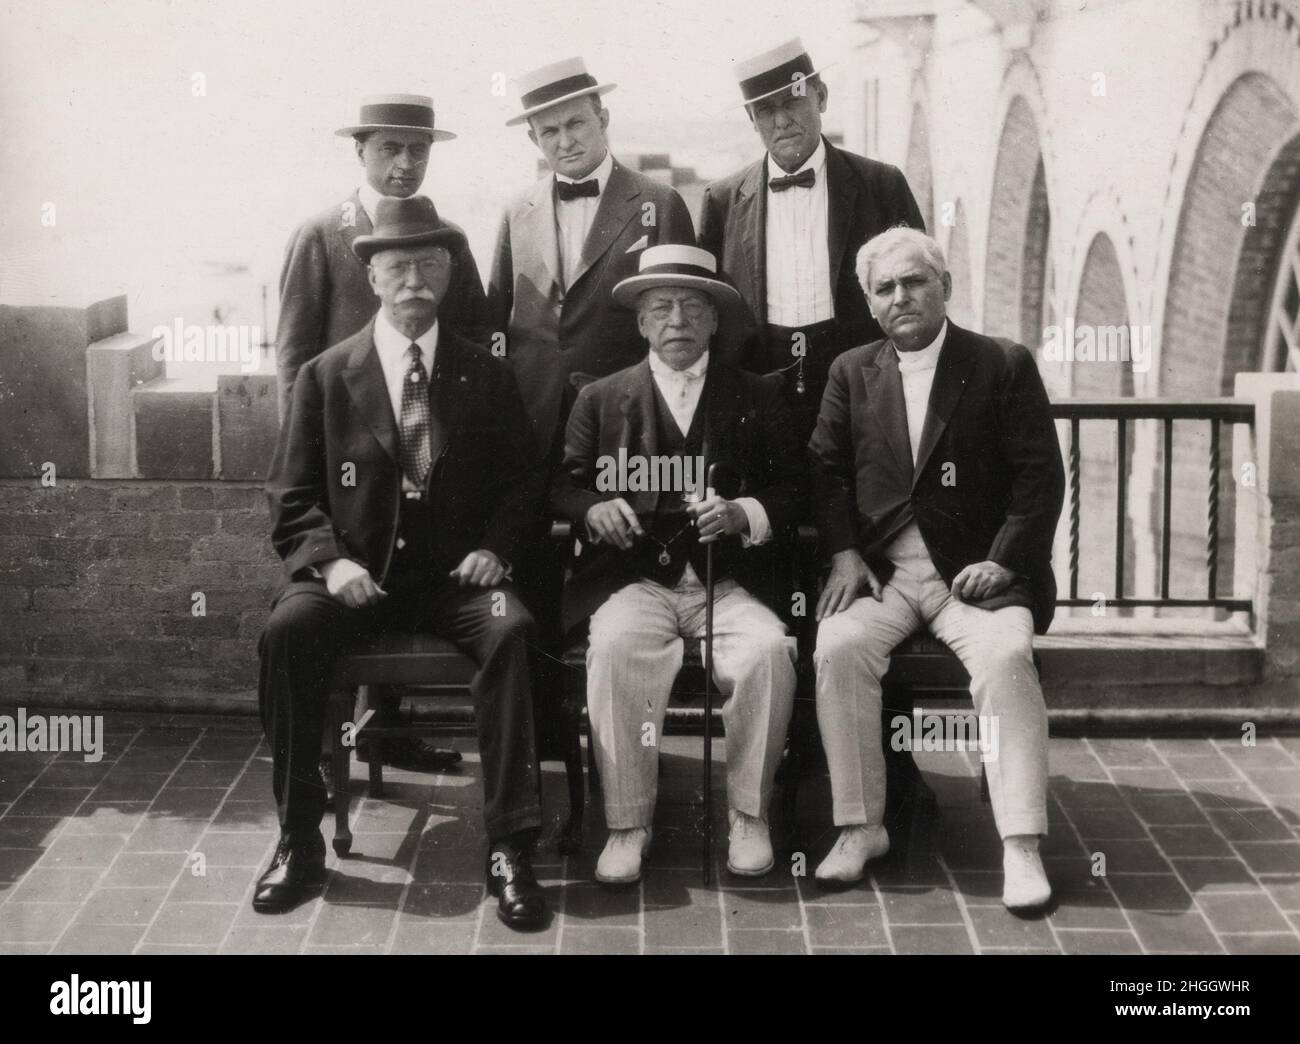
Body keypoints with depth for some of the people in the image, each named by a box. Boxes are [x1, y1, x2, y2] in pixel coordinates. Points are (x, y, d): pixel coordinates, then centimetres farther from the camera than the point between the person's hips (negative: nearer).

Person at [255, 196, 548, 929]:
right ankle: (300, 840, -17)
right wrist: (330, 561, -13)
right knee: (288, 629, -31)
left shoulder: (487, 375, 9)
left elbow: (523, 482, 11)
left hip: (454, 577, 0)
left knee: (512, 629, -32)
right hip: (357, 574, 0)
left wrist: (495, 546, -9)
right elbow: (293, 496, 6)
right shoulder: (326, 375, 7)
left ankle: (510, 848, -27)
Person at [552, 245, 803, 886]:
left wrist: (742, 513, -11)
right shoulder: (600, 399, 15)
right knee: (615, 649, -33)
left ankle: (748, 813, -12)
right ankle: (627, 822, -21)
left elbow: (791, 490, 9)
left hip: (729, 583, 0)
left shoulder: (756, 398, 15)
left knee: (768, 650, -30)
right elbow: (564, 485, 12)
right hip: (634, 581, 0)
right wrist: (594, 508, -11)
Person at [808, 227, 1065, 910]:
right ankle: (860, 827, -14)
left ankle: (1021, 847, -25)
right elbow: (827, 471, 11)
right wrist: (844, 555, -4)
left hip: (976, 568, -2)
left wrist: (1002, 560, -11)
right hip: (879, 567, 2)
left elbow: (1040, 476, 1)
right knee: (837, 647, -27)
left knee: (1007, 656, -31)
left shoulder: (1004, 366, 6)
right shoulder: (851, 372, 15)